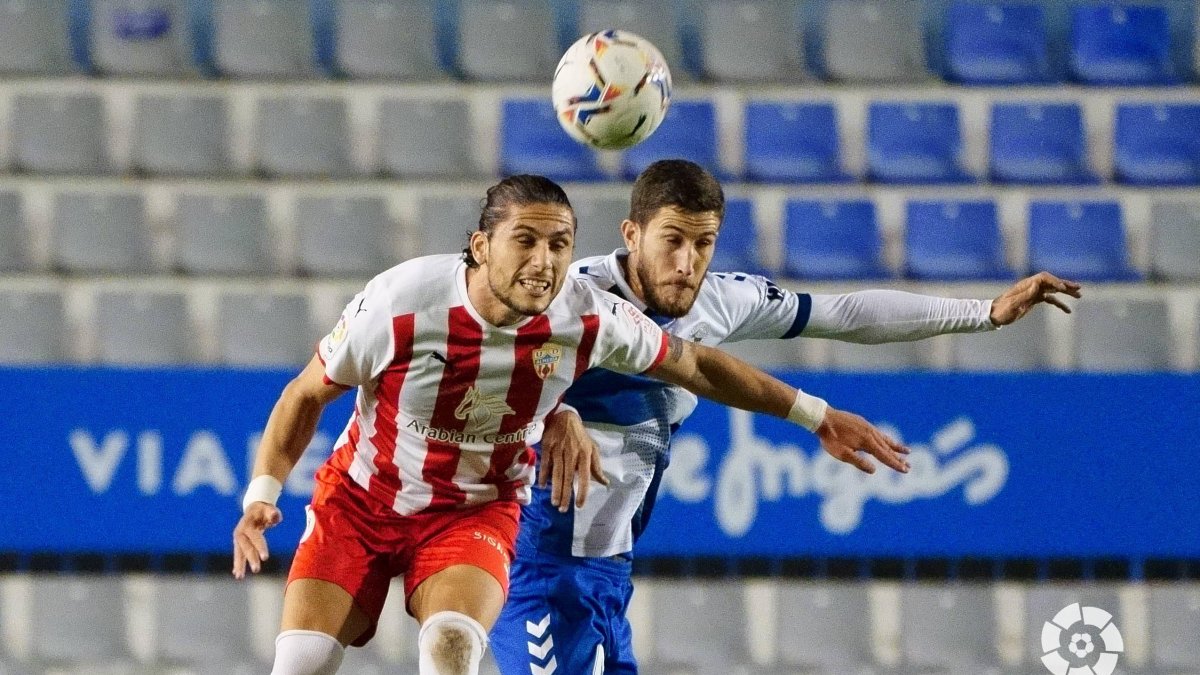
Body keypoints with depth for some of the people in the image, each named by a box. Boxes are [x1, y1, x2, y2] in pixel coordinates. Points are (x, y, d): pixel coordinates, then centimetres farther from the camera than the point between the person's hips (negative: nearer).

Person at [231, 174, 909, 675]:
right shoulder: (401, 305, -26)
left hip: (476, 513, 1)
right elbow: (307, 394, -9)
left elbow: (698, 366, 0)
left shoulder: (589, 319, -19)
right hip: (358, 498, -1)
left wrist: (816, 415, 4)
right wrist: (262, 493, -20)